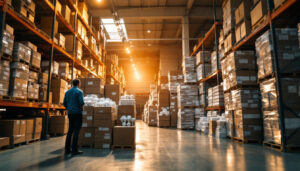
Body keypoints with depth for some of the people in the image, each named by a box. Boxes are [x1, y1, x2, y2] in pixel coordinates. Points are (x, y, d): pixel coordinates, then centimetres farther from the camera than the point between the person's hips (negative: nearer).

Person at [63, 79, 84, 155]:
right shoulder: (79, 91, -8)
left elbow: (64, 103, 12)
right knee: (76, 131, -3)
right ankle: (74, 150, -2)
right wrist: (81, 107, 3)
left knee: (70, 131, 12)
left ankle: (67, 149, 15)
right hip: (77, 113, -6)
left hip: (70, 113, 6)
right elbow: (81, 102, -18)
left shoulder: (67, 92, 11)